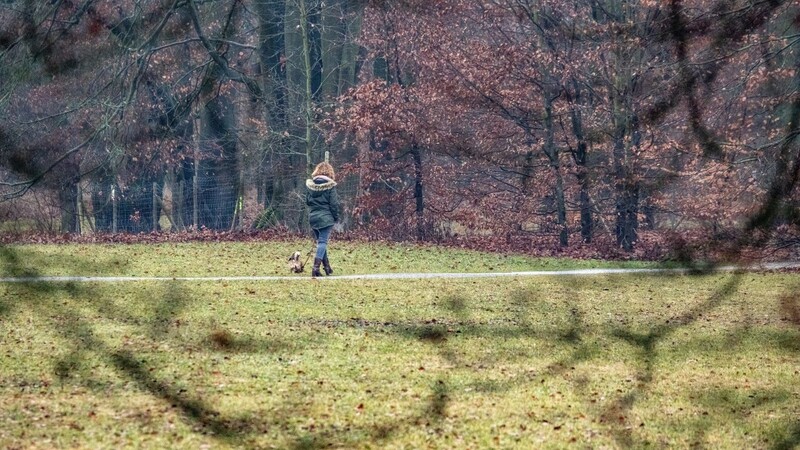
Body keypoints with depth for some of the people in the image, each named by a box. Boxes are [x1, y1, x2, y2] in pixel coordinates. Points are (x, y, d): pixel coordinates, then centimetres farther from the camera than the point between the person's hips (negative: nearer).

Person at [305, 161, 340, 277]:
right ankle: (316, 267, -18)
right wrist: (336, 217, 3)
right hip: (326, 218, -5)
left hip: (313, 217, 5)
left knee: (320, 241, 16)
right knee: (323, 242, -5)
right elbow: (334, 204, -8)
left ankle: (327, 267, 21)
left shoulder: (311, 185, 3)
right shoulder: (330, 186, -9)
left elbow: (307, 201, 10)